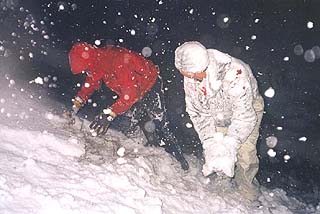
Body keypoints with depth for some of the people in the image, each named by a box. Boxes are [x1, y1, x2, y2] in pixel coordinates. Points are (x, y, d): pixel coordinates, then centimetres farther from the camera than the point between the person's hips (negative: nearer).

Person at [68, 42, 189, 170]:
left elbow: (130, 94, -41)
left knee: (160, 126, -10)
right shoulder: (97, 61, -12)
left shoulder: (118, 61, -39)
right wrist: (76, 104, -9)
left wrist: (109, 114, -44)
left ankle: (179, 160, 1)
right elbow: (90, 85, 4)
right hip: (135, 91, 9)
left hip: (150, 86, -8)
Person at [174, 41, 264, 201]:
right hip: (219, 115, 5)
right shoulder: (190, 79, -23)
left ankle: (246, 185, 18)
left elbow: (244, 115, -34)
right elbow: (198, 113, -13)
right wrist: (210, 142, -22)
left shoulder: (234, 74, -43)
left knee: (245, 154, -9)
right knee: (213, 152, -1)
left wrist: (230, 144, -36)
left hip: (247, 108, -4)